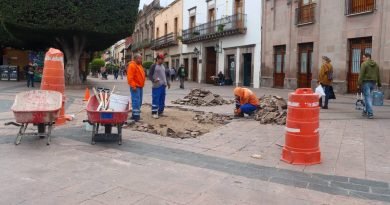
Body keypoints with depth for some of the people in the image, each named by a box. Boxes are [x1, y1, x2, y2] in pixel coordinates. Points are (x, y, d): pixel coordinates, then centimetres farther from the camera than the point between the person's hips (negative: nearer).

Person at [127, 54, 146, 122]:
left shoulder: (139, 65, 18)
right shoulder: (132, 65, -12)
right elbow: (130, 77, -19)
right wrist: (133, 86, -22)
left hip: (140, 86, 10)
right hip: (135, 87, -10)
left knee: (139, 102, 12)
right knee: (136, 101, -10)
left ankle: (134, 115, 20)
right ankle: (136, 116, -7)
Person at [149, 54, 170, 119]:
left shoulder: (163, 66, 17)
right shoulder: (153, 66, -4)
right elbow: (150, 75, -8)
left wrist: (168, 83, 18)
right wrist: (153, 80, -25)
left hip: (163, 85, 7)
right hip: (156, 86, -7)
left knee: (162, 99, 10)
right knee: (156, 99, -7)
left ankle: (160, 112, 19)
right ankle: (154, 113, -2)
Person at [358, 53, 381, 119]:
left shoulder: (364, 64, -8)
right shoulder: (376, 65, 13)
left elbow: (361, 75, -15)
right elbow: (378, 75, 15)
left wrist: (359, 84, -15)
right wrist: (379, 84, 20)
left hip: (366, 82, -6)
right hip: (373, 83, 6)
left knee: (368, 98, -5)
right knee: (368, 97, 18)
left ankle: (370, 114, -8)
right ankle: (366, 111, 25)